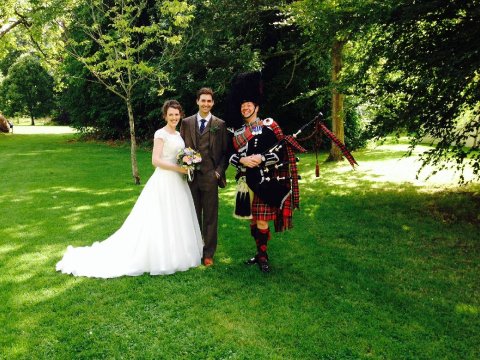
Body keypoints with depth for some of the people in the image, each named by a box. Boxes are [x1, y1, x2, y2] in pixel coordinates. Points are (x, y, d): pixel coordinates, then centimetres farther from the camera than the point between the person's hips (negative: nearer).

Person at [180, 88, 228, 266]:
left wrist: (219, 172, -7)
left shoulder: (220, 124, 4)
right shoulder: (186, 122, 9)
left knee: (210, 217, 5)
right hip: (191, 176, 2)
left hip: (210, 177, -2)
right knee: (193, 216, 11)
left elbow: (225, 152, 4)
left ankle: (208, 254, 15)